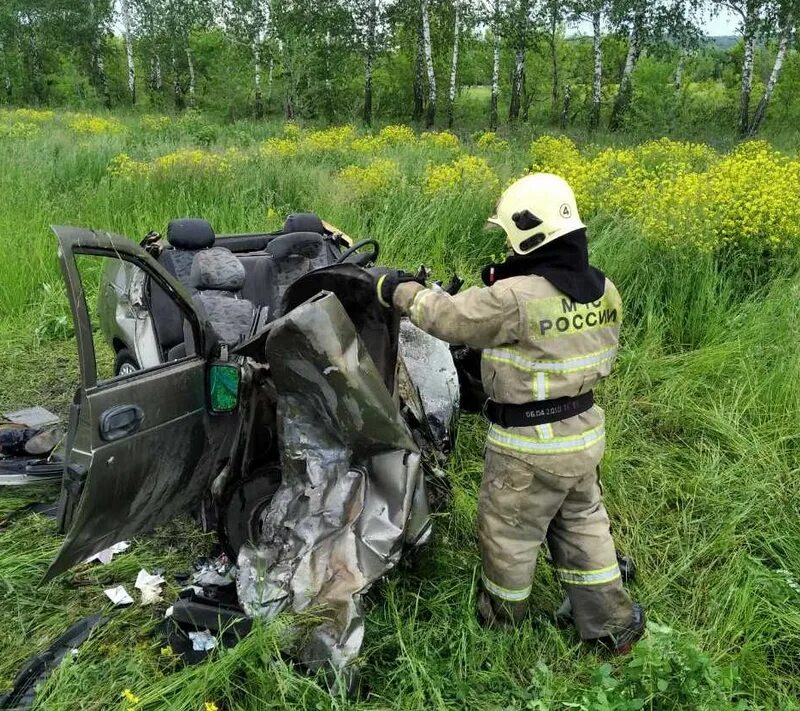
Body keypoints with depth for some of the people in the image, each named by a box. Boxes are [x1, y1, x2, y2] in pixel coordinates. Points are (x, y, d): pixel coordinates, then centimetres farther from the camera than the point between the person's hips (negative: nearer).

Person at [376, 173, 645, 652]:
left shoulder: (516, 298, -27)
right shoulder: (604, 290, -1)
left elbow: (450, 319, -19)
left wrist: (400, 291, -2)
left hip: (529, 446, -7)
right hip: (585, 433, 7)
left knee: (508, 532, 16)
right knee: (583, 525, 24)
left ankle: (501, 618, 39)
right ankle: (614, 623, 36)